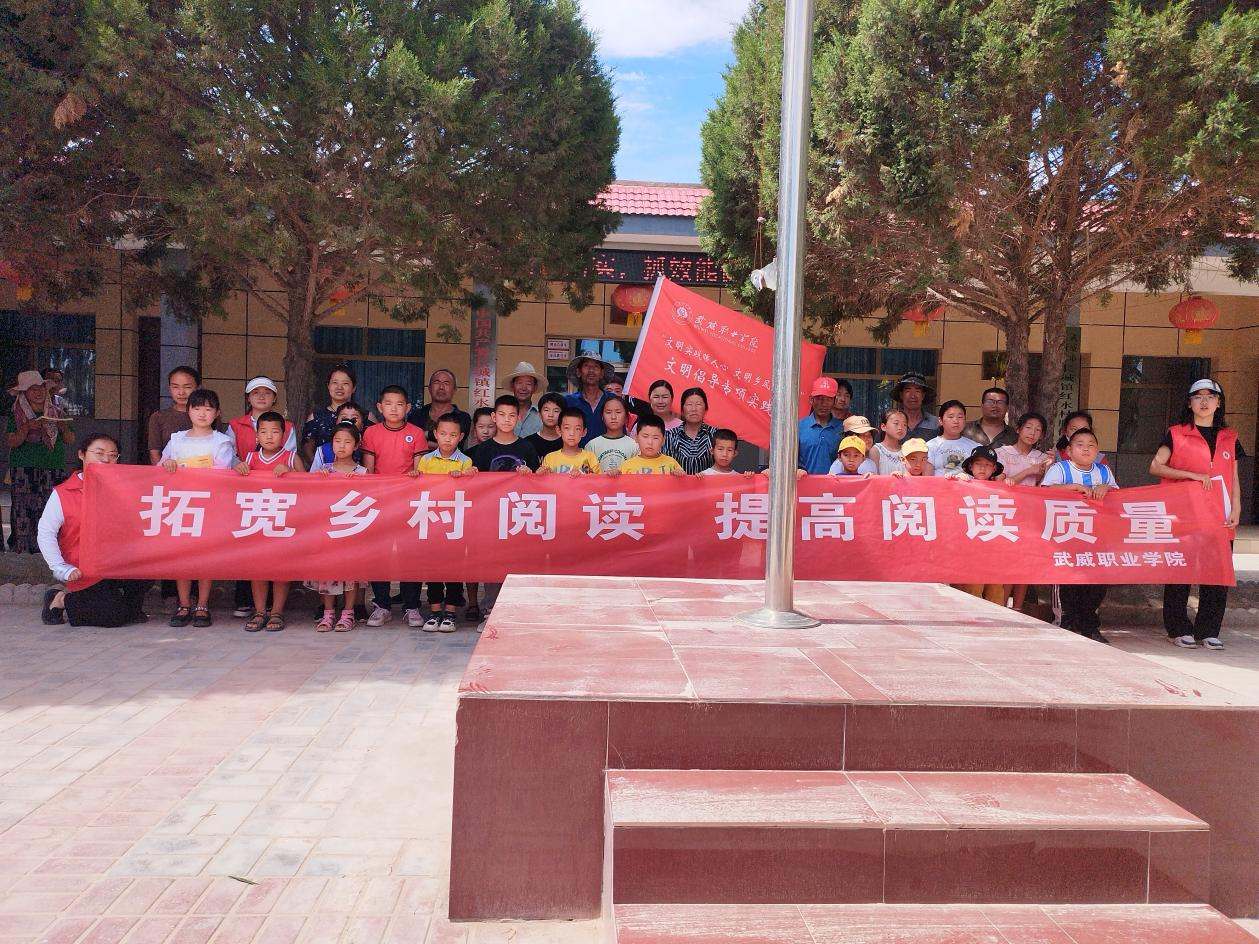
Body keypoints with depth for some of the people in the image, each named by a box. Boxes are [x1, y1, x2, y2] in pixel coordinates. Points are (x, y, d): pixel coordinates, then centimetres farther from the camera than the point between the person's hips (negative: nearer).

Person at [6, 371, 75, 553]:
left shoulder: (56, 412, 13)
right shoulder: (17, 415, 7)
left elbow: (71, 441, 12)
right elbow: (12, 442, -2)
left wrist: (64, 428, -8)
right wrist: (27, 428, -17)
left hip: (55, 469, 2)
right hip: (25, 469, -2)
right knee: (25, 507, -8)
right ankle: (23, 548, -6)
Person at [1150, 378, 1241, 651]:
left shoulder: (1229, 438, 14)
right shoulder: (1177, 434, 3)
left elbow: (1234, 477, 16)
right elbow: (1155, 466, -6)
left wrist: (1236, 510, 5)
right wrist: (1192, 475, -16)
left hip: (1218, 519, 3)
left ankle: (1208, 631, 11)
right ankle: (1179, 629, 10)